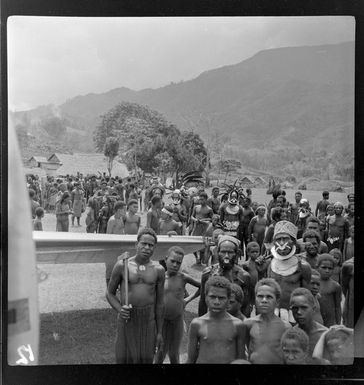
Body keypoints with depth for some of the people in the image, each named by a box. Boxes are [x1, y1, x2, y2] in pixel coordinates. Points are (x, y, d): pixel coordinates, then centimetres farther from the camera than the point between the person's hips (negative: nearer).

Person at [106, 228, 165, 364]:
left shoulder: (158, 270, 0)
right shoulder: (122, 265, -5)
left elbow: (160, 302, 4)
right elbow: (110, 293, 4)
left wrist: (159, 332, 6)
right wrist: (119, 309, -15)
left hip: (148, 322, 1)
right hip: (126, 319, -1)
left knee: (146, 359, 8)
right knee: (123, 359, 6)